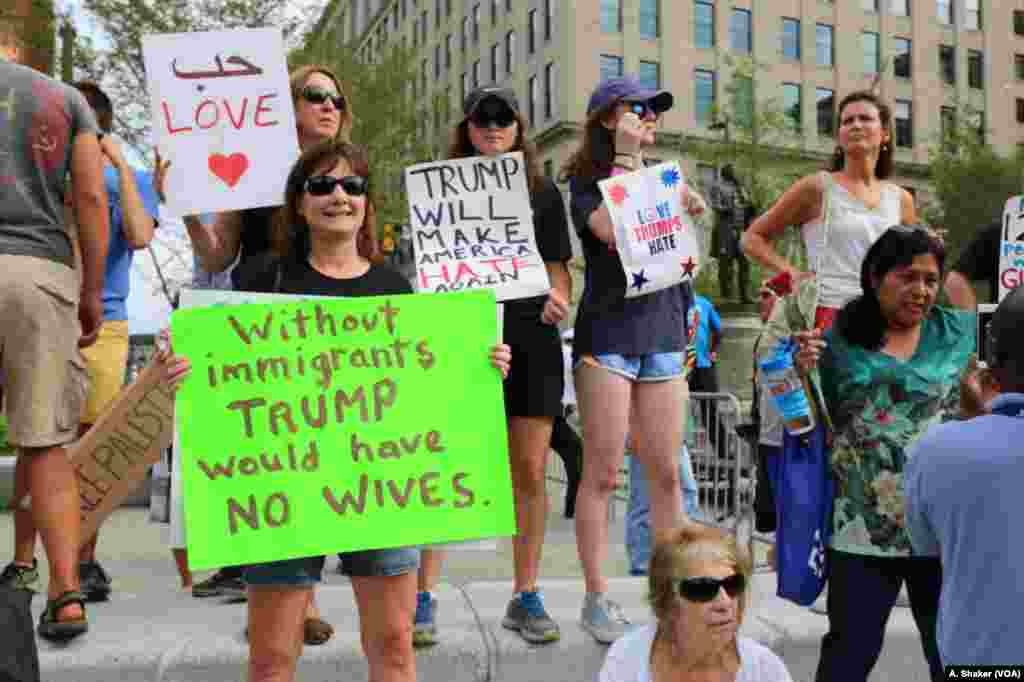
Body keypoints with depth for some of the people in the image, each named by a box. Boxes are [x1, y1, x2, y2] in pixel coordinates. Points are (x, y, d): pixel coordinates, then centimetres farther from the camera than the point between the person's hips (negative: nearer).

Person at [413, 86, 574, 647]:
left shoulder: (543, 192, 12)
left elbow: (557, 266, 11)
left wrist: (559, 300, -10)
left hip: (530, 334, 2)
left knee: (529, 472, 4)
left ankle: (525, 596, 16)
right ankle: (422, 596, 7)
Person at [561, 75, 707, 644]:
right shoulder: (586, 181, 2)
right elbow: (614, 230, -19)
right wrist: (625, 157, -11)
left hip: (663, 333, 5)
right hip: (608, 334, -5)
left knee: (667, 473, 6)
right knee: (603, 474, -3)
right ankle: (598, 599, 7)